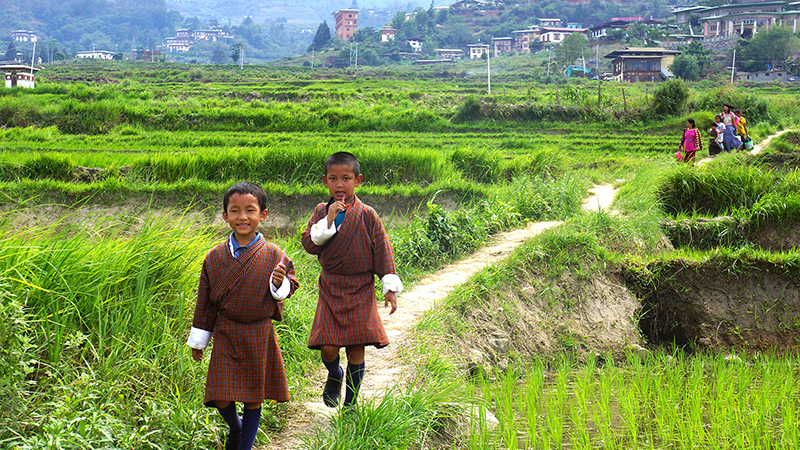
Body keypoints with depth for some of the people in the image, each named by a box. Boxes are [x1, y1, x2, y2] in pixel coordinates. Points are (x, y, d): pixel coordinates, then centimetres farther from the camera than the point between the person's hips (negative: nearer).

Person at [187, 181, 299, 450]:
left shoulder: (274, 256, -5)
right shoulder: (215, 258, 0)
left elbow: (290, 285, 3)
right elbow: (204, 302, 7)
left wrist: (280, 284, -21)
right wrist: (198, 340, 10)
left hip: (259, 335, -1)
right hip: (226, 335, 1)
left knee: (254, 397, 8)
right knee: (221, 398, 0)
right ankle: (235, 427, 32)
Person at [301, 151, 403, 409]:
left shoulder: (367, 216, -4)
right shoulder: (321, 211, 3)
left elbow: (382, 251, 0)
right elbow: (309, 244, -5)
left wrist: (390, 287, -4)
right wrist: (328, 221, -18)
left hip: (360, 290, -1)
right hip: (331, 288, 1)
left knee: (356, 349, 0)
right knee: (328, 348, -7)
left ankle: (350, 403, 17)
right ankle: (334, 377, 28)